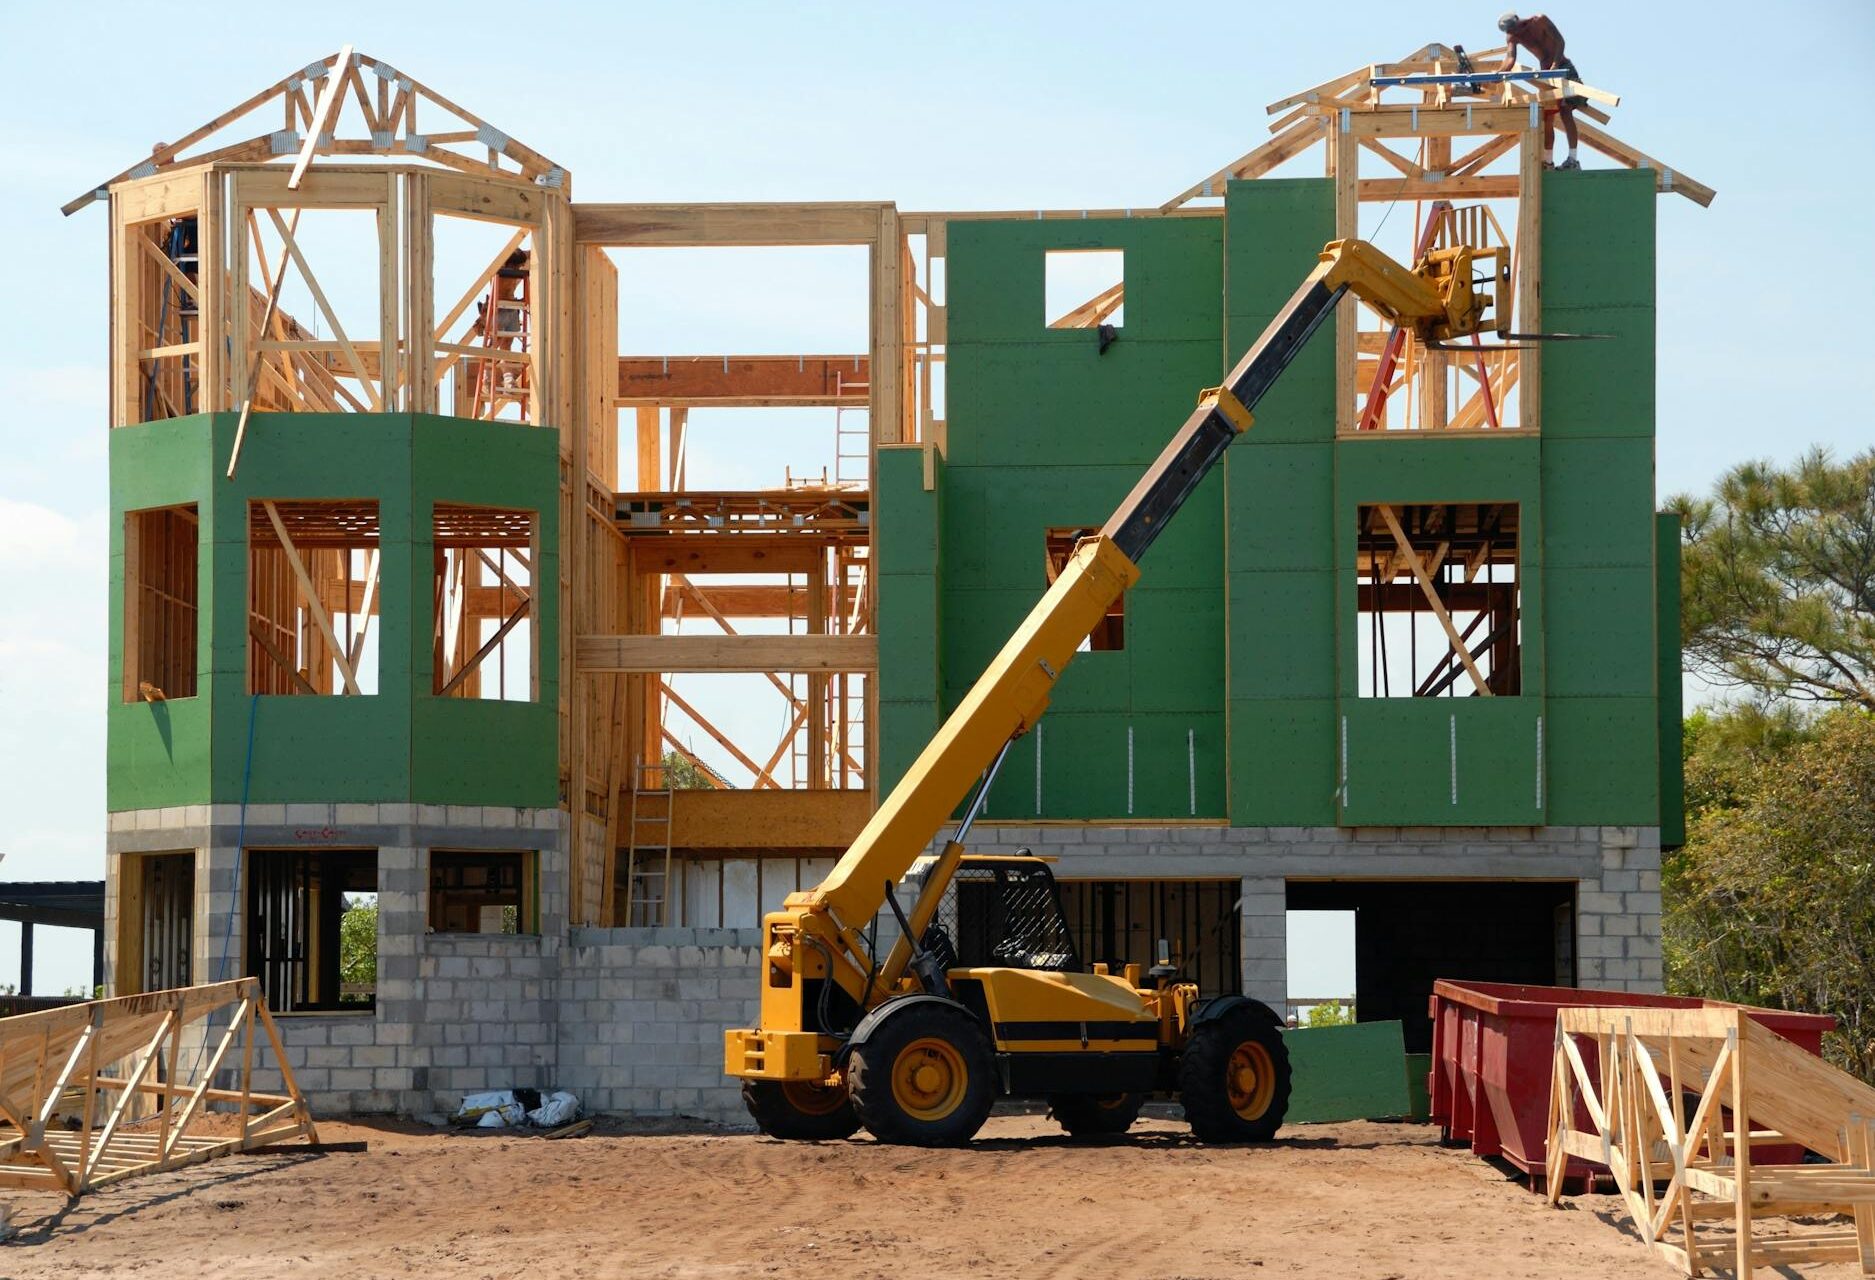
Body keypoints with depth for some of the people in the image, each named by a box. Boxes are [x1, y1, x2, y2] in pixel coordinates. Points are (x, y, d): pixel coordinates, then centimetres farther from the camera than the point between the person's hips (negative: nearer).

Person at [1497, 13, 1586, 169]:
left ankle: (1572, 160, -23)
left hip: (1562, 67, -6)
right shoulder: (1512, 36, -1)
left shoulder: (1540, 21, -14)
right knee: (1547, 118, 6)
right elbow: (1510, 58, -14)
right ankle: (1547, 162, 13)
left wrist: (1555, 65, -32)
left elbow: (1559, 41, -19)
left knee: (1565, 112, -17)